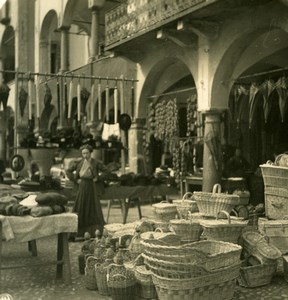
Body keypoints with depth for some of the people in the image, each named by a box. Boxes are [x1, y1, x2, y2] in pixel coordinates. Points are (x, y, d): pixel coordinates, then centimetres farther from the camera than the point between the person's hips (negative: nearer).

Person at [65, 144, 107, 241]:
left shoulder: (96, 163, -4)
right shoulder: (79, 162, 3)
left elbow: (106, 171, 0)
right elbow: (68, 171, 11)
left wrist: (98, 178, -7)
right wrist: (76, 180, 2)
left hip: (92, 187, -2)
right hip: (82, 187, 2)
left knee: (94, 209, -4)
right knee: (79, 210, 4)